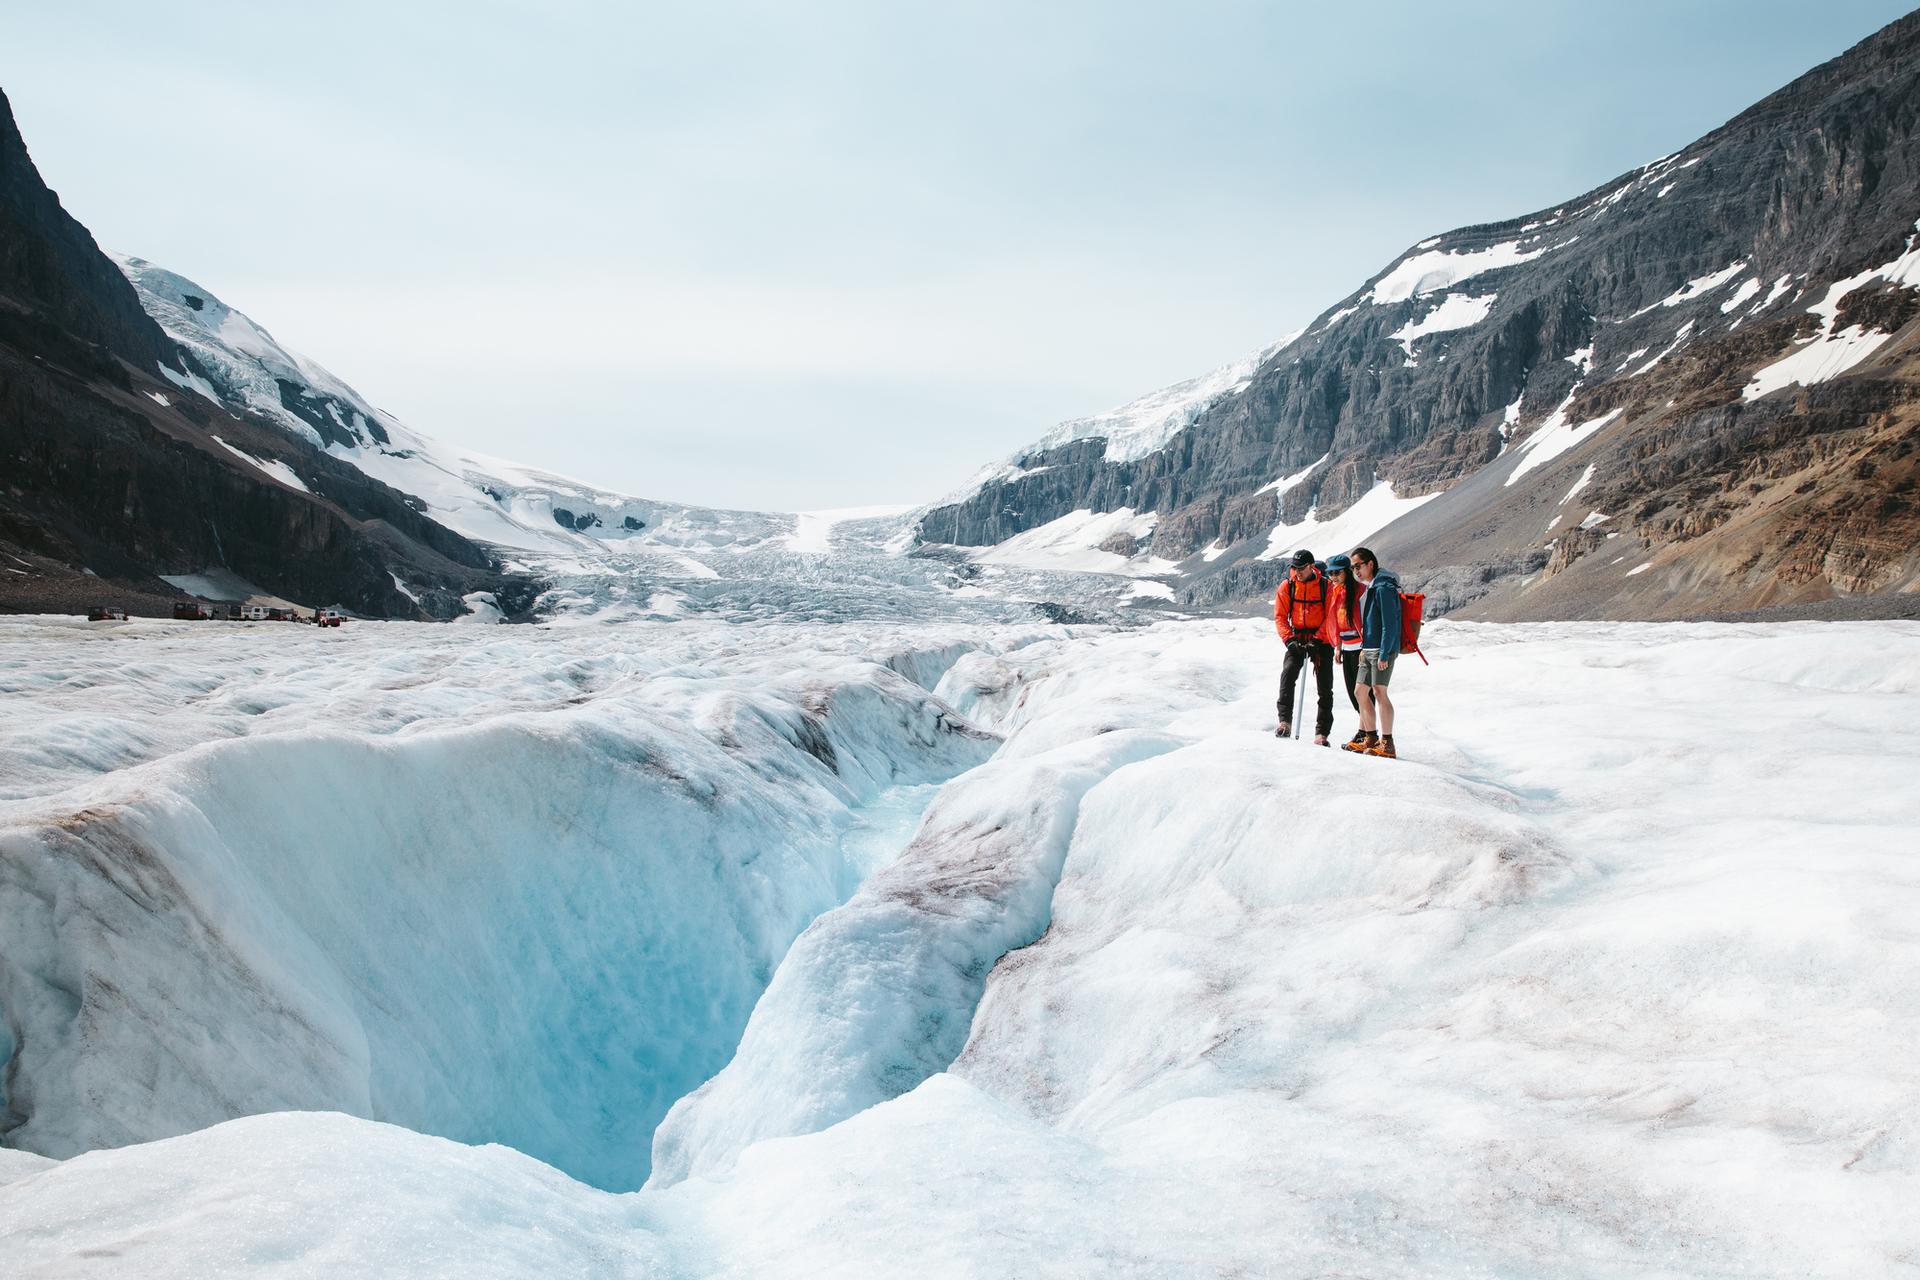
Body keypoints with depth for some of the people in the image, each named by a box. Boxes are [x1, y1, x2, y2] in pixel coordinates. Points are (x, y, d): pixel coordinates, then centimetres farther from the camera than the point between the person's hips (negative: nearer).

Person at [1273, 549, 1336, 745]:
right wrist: (1290, 640, -13)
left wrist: (1317, 640, -17)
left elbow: (1330, 617, -6)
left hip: (1322, 641, -1)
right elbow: (1280, 616, 0)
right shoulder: (1287, 587, 0)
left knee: (1324, 686, -3)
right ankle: (1285, 721, -24)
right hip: (1297, 639, 1)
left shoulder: (1326, 586, -4)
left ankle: (1321, 732, 2)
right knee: (1288, 672, -24)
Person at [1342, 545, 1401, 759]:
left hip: (1383, 649, -10)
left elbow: (1390, 624, -18)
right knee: (1361, 692, 11)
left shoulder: (1383, 588, -14)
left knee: (1379, 692, -12)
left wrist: (1384, 654, -21)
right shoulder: (1368, 588, 16)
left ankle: (1387, 744, -10)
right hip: (1368, 650, 10)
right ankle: (1371, 739, 19)